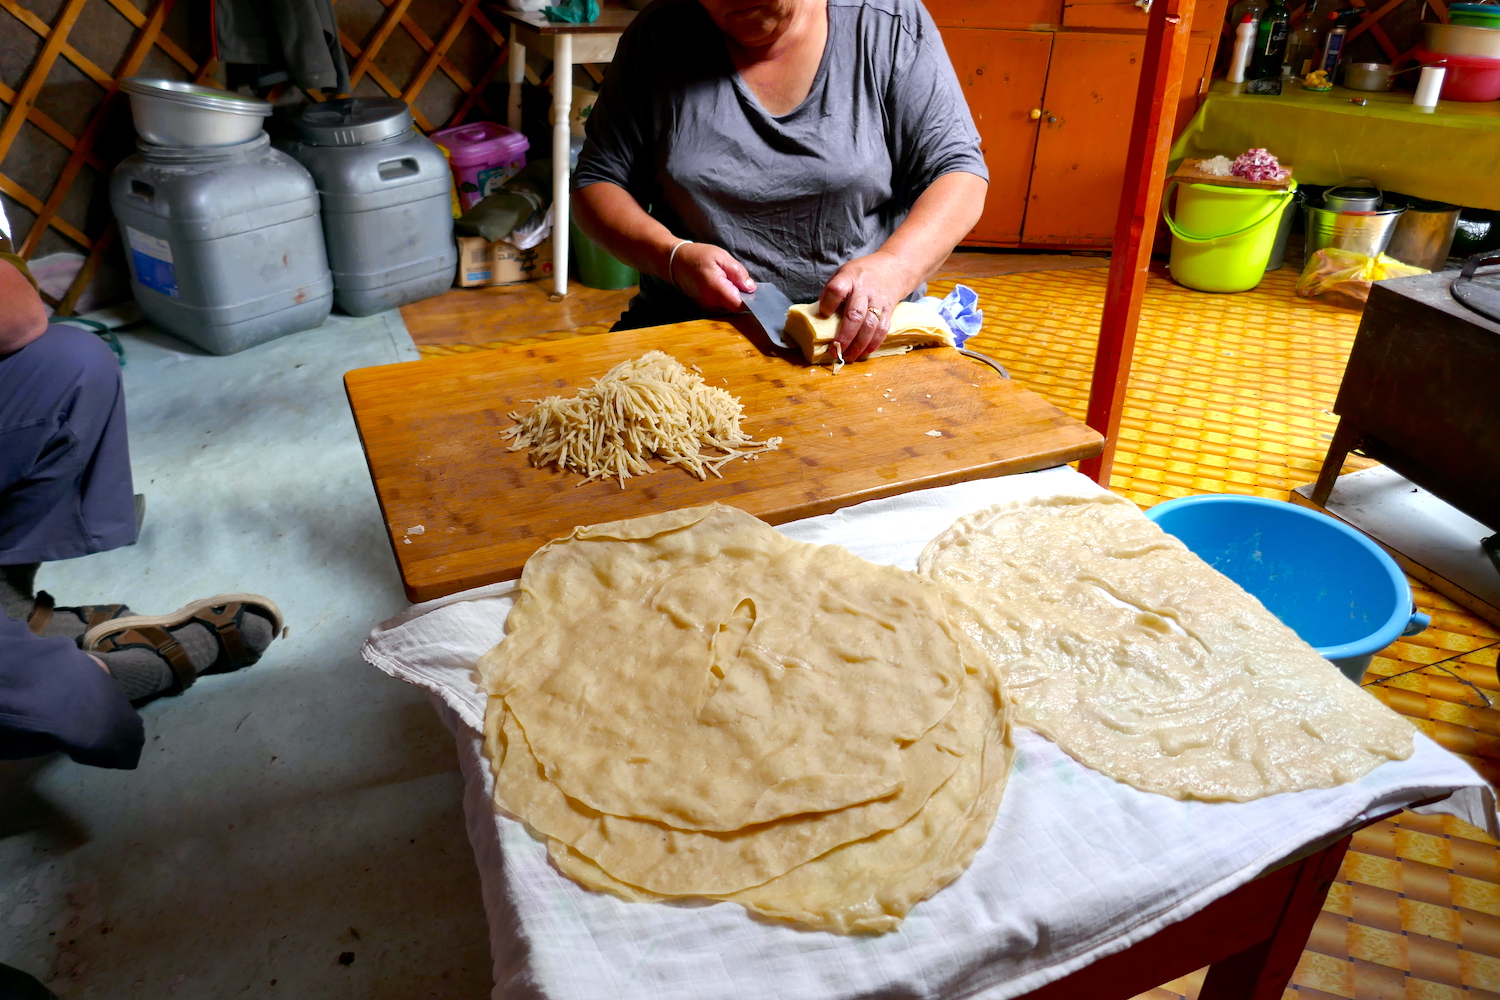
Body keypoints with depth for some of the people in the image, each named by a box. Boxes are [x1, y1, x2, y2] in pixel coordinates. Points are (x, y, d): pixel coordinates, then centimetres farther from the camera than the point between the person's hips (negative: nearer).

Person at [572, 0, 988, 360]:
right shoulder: (658, 36, 2)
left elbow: (960, 173, -5)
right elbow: (596, 183, 5)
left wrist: (892, 267, -25)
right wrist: (674, 256, -15)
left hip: (860, 325, -2)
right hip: (688, 320, 3)